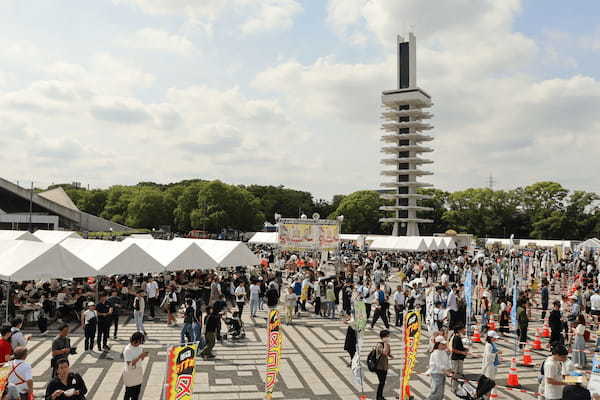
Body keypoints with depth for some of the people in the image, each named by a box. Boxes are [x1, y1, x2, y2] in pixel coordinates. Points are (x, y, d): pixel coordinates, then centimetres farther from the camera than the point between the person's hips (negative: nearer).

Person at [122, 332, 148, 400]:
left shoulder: (139, 347, -1)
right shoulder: (127, 350, -23)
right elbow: (130, 363, -26)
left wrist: (143, 355, -13)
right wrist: (140, 356, -31)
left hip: (138, 373, 7)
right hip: (130, 373, -7)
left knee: (137, 392, 17)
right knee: (128, 393, 8)